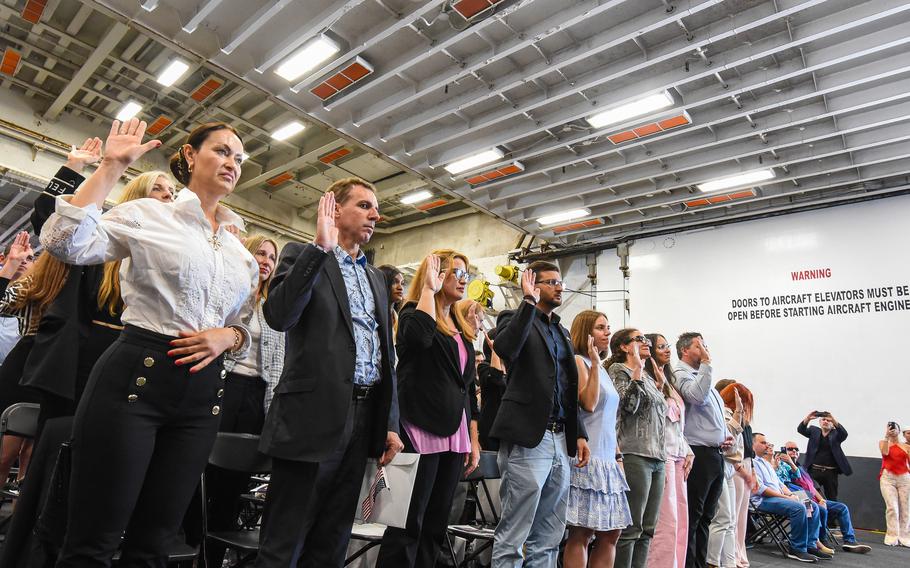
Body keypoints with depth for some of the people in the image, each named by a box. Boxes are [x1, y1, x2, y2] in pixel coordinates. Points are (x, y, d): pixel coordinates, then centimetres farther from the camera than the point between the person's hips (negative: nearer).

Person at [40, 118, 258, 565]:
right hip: (134, 379, -4)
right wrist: (112, 166, -10)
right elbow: (64, 243, -14)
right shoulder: (148, 214, 2)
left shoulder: (240, 252, 15)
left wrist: (227, 336, -4)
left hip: (201, 394, 5)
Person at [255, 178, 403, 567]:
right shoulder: (303, 255, 0)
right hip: (314, 415, -6)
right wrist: (320, 246, -20)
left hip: (364, 416, 6)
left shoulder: (376, 278, 18)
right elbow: (279, 316, -18)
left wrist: (391, 423, 12)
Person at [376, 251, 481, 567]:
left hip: (455, 434, 7)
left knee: (436, 524, 12)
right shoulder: (414, 311, -2)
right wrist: (429, 288, -15)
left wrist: (473, 439, 13)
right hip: (423, 430, -7)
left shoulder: (461, 327, 17)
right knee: (408, 523, -2)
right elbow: (419, 336, -28)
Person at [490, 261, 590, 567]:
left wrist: (579, 434, 14)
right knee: (513, 537, -1)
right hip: (528, 438, -7)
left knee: (548, 541, 14)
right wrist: (529, 302, -18)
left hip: (560, 439, 8)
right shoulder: (514, 318, -1)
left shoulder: (562, 332, 20)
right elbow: (504, 348, -25)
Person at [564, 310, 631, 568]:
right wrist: (595, 363, -16)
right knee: (580, 533, -5)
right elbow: (589, 403, -18)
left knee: (611, 533, 10)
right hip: (587, 457, -9)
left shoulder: (602, 369, 18)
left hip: (607, 459, 9)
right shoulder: (579, 361, -6)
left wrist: (617, 455, 19)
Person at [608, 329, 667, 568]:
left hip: (657, 458, 8)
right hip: (635, 456, -8)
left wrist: (660, 385, 20)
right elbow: (629, 405, -15)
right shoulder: (618, 369, 0)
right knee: (631, 528, -7)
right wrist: (638, 369, -14)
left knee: (648, 528, 9)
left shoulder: (648, 377, 22)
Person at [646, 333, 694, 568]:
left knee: (681, 521, 10)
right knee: (666, 522, -8)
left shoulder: (668, 382, 20)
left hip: (678, 456, 9)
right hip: (662, 456, -9)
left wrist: (688, 452, 14)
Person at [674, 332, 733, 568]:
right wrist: (706, 362, -18)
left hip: (716, 455, 9)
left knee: (706, 517, 14)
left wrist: (726, 435, 10)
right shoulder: (681, 375, -7)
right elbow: (698, 397, -28)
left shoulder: (703, 376, 21)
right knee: (692, 517, -3)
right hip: (699, 454, -9)